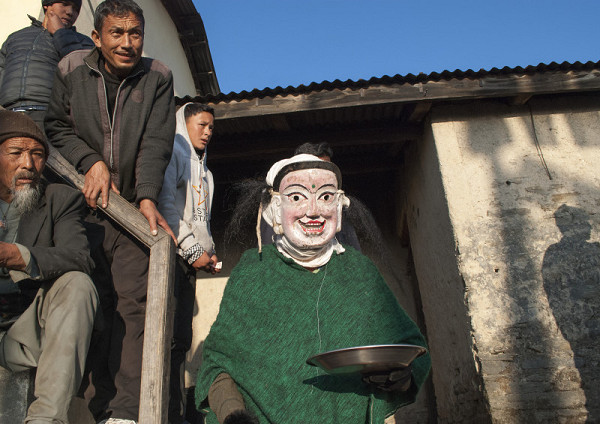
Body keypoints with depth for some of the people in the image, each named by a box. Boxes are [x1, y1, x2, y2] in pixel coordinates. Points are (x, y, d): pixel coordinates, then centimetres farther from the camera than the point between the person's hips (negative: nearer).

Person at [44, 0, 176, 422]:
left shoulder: (158, 77, 3)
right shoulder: (71, 70, 6)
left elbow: (156, 142, -6)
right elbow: (56, 126, 10)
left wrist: (147, 197, -20)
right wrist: (92, 162, -8)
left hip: (134, 208, -1)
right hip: (80, 203, 1)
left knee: (133, 301, -10)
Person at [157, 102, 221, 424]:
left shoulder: (203, 171, 29)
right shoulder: (173, 151, 3)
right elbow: (165, 204, -10)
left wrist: (210, 253, 12)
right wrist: (194, 250, -11)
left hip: (190, 261, 8)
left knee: (180, 340, 6)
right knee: (167, 339, -13)